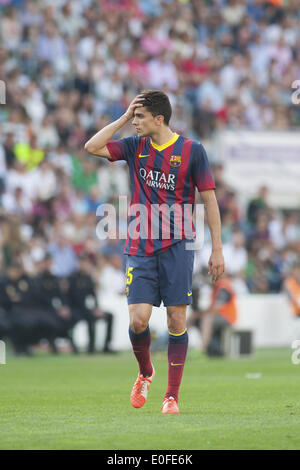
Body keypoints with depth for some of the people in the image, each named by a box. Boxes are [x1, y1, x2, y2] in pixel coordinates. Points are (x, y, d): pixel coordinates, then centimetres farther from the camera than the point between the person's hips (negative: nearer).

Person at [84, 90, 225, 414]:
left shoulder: (192, 150, -2)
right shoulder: (135, 147, 8)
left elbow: (209, 200, 1)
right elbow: (91, 147, 0)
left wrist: (217, 250, -2)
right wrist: (124, 117, -2)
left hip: (177, 246, -2)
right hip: (140, 249, 2)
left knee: (177, 319, -4)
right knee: (138, 320, -7)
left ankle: (172, 396, 4)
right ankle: (145, 372, 23)